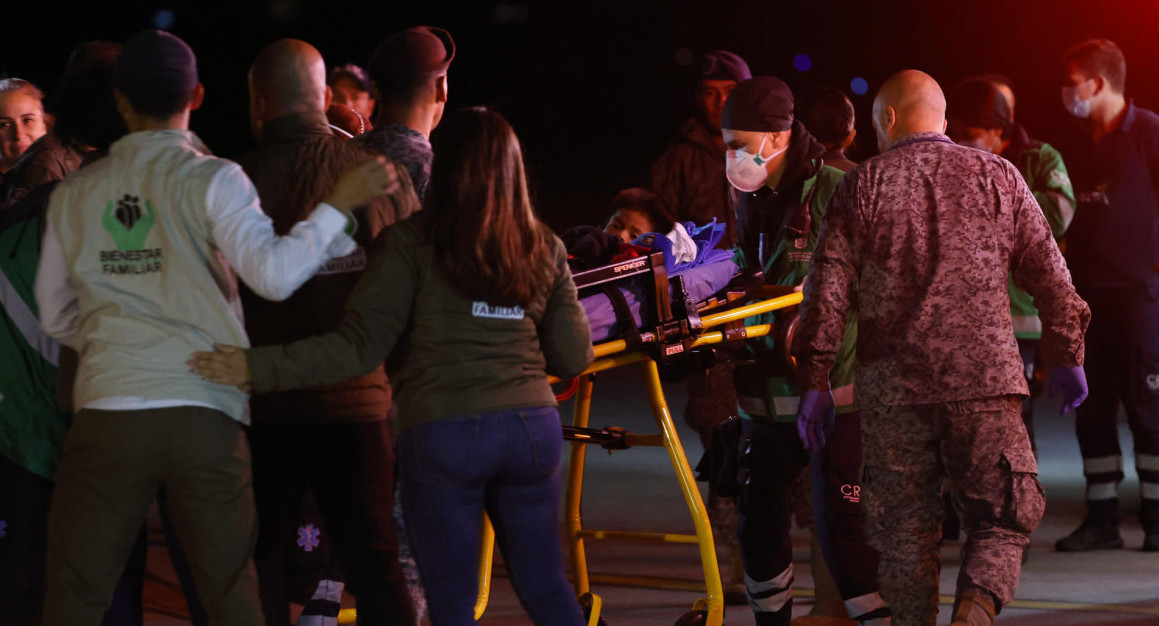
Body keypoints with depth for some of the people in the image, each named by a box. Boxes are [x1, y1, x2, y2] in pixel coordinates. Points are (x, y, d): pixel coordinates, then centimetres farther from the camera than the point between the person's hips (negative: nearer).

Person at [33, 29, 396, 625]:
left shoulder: (74, 194, 10)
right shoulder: (210, 179, -1)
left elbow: (56, 317, 18)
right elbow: (274, 272, -13)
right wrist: (339, 203, -4)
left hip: (106, 413, 1)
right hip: (205, 416, -1)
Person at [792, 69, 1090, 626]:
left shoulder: (860, 187, 5)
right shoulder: (997, 177, 8)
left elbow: (827, 289, 1)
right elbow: (1048, 273, 8)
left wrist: (815, 380, 6)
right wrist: (1067, 356, 17)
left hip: (892, 382, 0)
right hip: (985, 375, 0)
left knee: (905, 526, 10)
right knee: (1001, 519, 3)